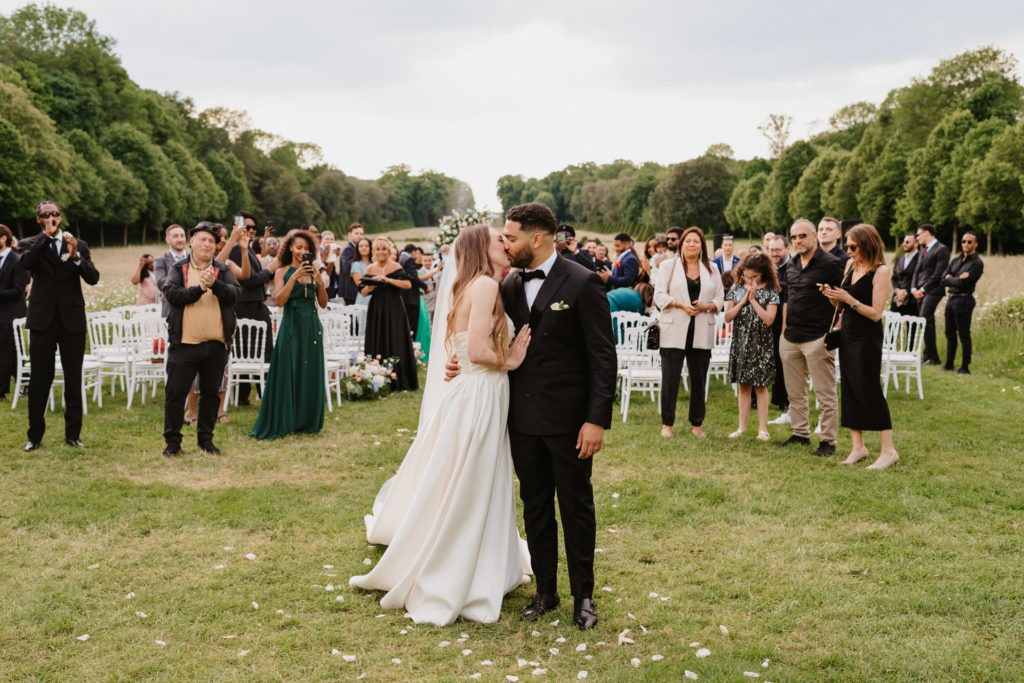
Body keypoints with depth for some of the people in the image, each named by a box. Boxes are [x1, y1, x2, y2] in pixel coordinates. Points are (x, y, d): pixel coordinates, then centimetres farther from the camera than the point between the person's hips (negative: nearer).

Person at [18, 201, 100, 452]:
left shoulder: (79, 245, 8)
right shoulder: (30, 244, 5)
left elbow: (93, 278, -3)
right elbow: (26, 262, -19)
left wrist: (76, 256, -18)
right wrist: (47, 236, -16)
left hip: (72, 319, 1)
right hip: (42, 319, -1)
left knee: (74, 379, 5)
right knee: (39, 379, 2)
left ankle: (73, 433, 14)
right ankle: (35, 435, 13)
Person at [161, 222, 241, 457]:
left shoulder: (223, 270, 9)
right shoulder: (178, 270, 6)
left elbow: (234, 292, -7)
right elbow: (172, 294, -10)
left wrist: (215, 284, -22)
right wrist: (200, 289, -15)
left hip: (216, 344, 2)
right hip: (184, 343, -2)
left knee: (211, 393, 11)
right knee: (175, 393, 0)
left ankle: (206, 439, 23)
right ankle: (172, 442, 12)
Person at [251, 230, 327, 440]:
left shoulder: (312, 271, 10)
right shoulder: (282, 272, 1)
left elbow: (323, 303, 7)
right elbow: (279, 300, -12)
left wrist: (319, 282, -9)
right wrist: (294, 277, -18)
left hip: (312, 327, 4)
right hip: (291, 326, -4)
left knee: (311, 373, 6)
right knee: (288, 373, -4)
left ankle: (307, 421, 16)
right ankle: (284, 422, 2)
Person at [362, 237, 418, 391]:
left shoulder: (395, 267, -3)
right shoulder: (370, 269, 8)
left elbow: (408, 285, -17)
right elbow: (363, 293, 10)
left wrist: (388, 280, -22)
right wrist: (369, 288, -12)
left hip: (394, 309, -4)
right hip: (376, 310, 4)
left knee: (395, 343, -3)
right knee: (376, 344, 3)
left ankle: (400, 382, 3)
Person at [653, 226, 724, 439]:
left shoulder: (711, 269, 12)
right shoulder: (670, 266, 5)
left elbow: (720, 297, 11)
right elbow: (659, 295, -1)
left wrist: (707, 306, -10)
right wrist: (681, 304, -15)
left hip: (702, 331, 2)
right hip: (674, 330, -2)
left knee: (699, 379, 6)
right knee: (670, 378, -2)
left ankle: (697, 424, 16)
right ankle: (667, 423, 8)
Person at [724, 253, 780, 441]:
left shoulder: (770, 291, -4)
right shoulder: (736, 288, 5)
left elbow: (769, 319, -13)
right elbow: (727, 317, 1)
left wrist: (753, 300, -13)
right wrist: (742, 301, -10)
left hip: (760, 344, -3)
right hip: (740, 343, 3)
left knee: (760, 387, 1)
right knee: (743, 387, 8)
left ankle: (762, 428, 7)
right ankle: (742, 427, 14)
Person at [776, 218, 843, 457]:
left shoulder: (830, 264, -8)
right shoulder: (792, 266, 14)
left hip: (818, 338, -7)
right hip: (790, 338, 7)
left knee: (825, 393, -1)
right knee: (795, 391, 14)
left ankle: (828, 441, 5)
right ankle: (800, 433, 25)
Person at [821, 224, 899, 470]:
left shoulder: (880, 271, -13)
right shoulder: (850, 265, 9)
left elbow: (876, 313, -17)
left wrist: (848, 299, -22)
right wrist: (832, 296, -4)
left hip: (868, 338, -7)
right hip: (847, 335, 7)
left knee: (870, 390, -6)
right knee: (850, 389, 9)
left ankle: (888, 450, 2)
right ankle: (857, 447, 18)